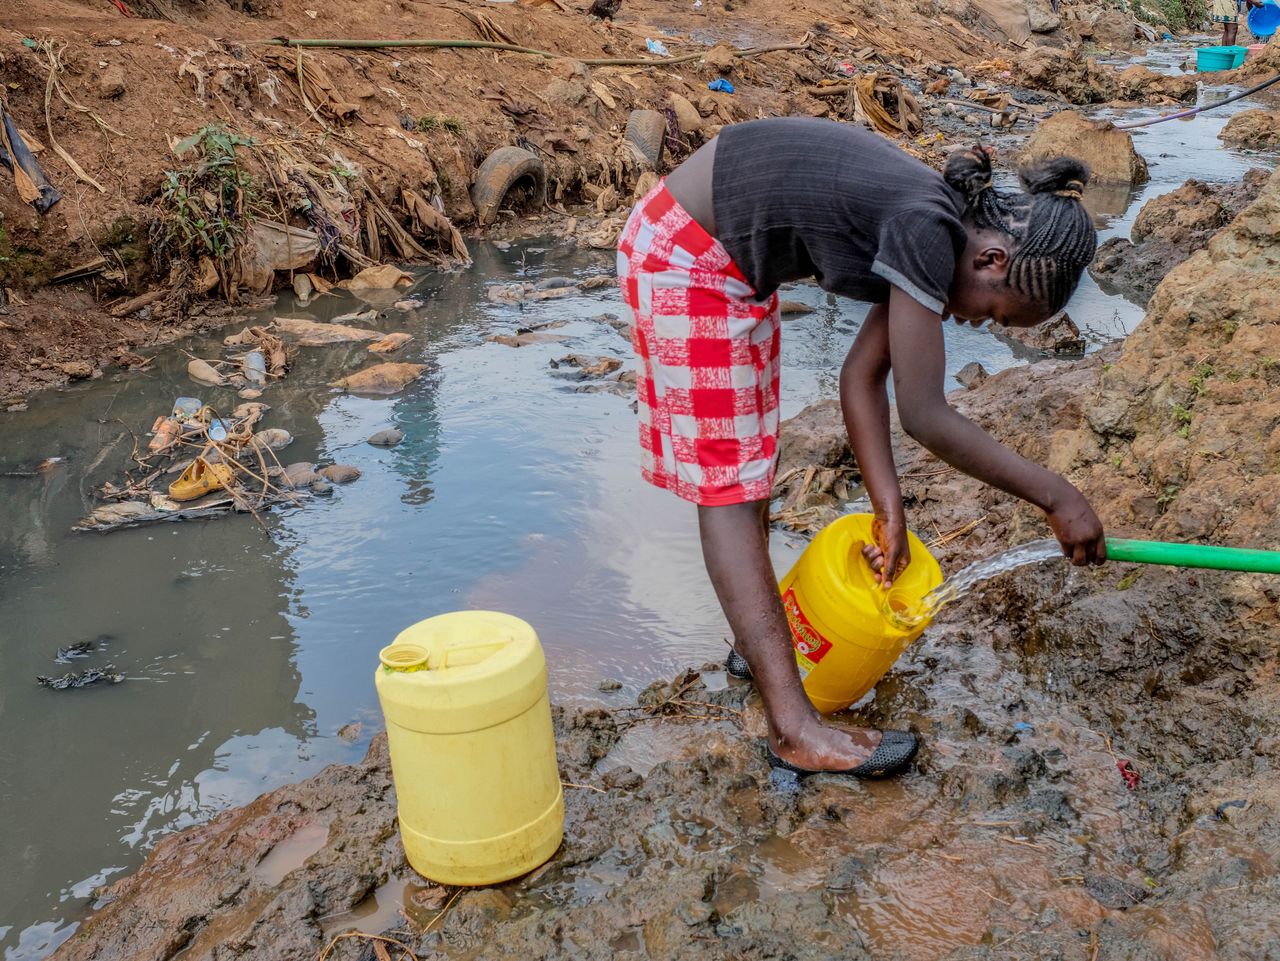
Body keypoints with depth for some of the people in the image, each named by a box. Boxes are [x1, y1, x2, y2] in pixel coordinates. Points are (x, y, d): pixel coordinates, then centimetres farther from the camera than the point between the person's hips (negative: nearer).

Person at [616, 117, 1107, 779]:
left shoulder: (936, 232, 1)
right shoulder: (925, 232, -26)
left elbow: (862, 376, 2)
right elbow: (924, 417, -24)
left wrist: (889, 509, -2)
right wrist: (1056, 497, -17)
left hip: (732, 263, 10)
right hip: (684, 258, -10)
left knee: (749, 458, 17)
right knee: (728, 486, -9)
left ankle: (755, 637, 34)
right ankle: (795, 731, -5)